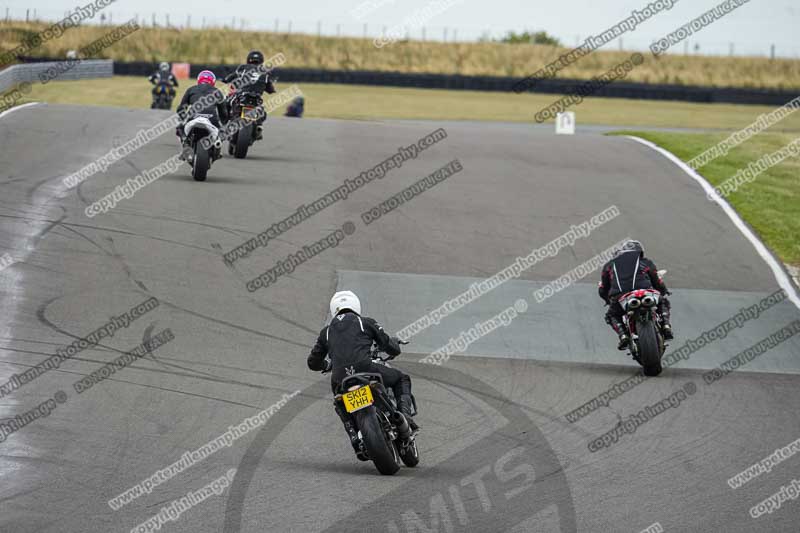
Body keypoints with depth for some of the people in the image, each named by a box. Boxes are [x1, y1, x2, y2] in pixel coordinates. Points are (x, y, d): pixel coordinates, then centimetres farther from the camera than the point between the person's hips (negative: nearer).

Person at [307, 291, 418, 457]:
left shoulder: (327, 331, 26)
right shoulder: (366, 322, 18)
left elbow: (313, 362, 31)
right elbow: (392, 349, 18)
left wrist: (327, 365, 54)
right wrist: (394, 342, 43)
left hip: (339, 381, 3)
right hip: (365, 368, -3)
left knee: (341, 406, 36)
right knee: (401, 379, 23)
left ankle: (356, 439, 15)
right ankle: (405, 413, -1)